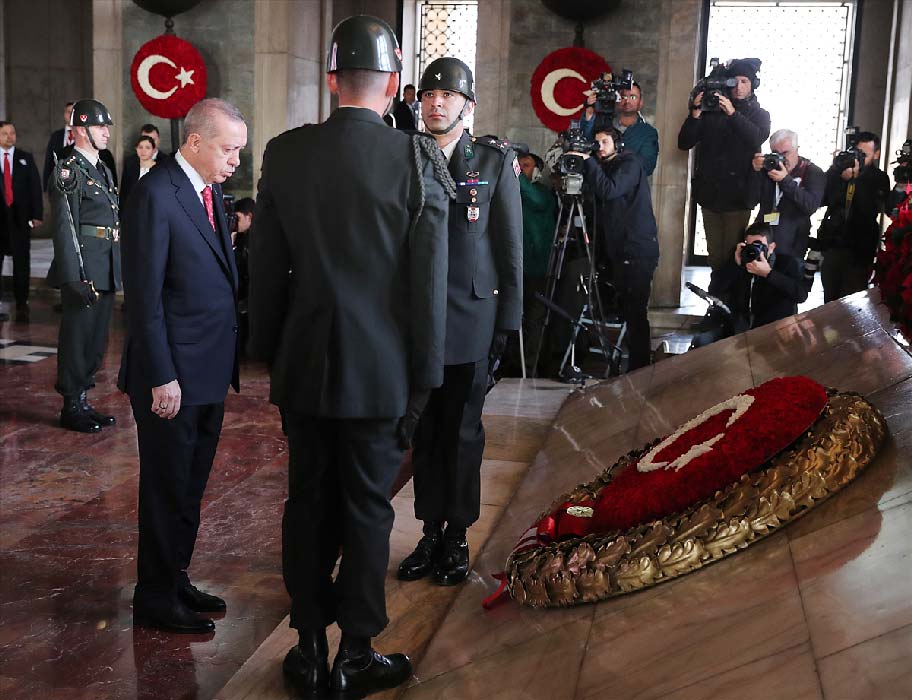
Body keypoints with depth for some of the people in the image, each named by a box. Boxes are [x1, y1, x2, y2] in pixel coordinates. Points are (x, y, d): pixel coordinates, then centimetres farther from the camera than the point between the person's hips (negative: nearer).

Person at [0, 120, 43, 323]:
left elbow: (35, 186, 3)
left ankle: (21, 305, 6)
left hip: (20, 216, 0)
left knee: (21, 261, 1)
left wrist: (37, 214, -6)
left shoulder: (26, 158, 8)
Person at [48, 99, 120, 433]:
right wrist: (74, 277, -21)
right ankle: (71, 407, 10)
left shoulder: (102, 168, 16)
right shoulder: (68, 170, -10)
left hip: (107, 271, 8)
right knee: (77, 337, 0)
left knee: (96, 338, 14)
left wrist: (119, 268, 18)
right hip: (84, 270, -8)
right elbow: (65, 227, -16)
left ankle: (83, 401, 25)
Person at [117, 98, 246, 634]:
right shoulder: (156, 194, -15)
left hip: (210, 370, 8)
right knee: (168, 489, 5)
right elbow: (144, 295, -18)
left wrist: (228, 359, 10)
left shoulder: (211, 192, 11)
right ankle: (156, 599, 20)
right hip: (173, 374, -8)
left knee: (191, 487, 18)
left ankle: (176, 579, 32)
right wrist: (162, 377, -19)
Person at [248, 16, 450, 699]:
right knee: (366, 508, 8)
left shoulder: (284, 153, -2)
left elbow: (266, 265, 4)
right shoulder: (418, 158, -11)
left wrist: (268, 350, 15)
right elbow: (429, 279, -9)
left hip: (303, 363, 3)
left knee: (309, 502, 13)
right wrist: (424, 374, 0)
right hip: (381, 368, -3)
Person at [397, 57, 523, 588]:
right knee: (424, 432, 9)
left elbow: (510, 246, 0)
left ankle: (458, 538, 19)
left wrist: (508, 321, -3)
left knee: (462, 433, 6)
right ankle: (431, 533, 22)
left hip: (471, 319, -2)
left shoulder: (496, 160, 0)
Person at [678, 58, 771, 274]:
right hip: (709, 193, 2)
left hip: (737, 195, -2)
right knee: (715, 254, 8)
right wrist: (696, 112, -13)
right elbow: (684, 143, 0)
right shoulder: (711, 111, 9)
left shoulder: (759, 114, 8)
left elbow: (757, 138, -14)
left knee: (732, 254, -5)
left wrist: (733, 113, -24)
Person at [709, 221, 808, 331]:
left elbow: (801, 294, -20)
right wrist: (735, 264, -15)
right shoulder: (741, 264, 5)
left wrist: (768, 273, -25)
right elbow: (714, 291, -5)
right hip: (738, 331, 2)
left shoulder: (788, 262, -1)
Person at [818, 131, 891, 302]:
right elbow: (823, 199, -5)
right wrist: (836, 174, -18)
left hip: (860, 249, -2)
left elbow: (872, 210, -15)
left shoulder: (879, 179, -1)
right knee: (830, 298, 8)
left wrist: (855, 179, -24)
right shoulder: (837, 170, 5)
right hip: (832, 243, 2)